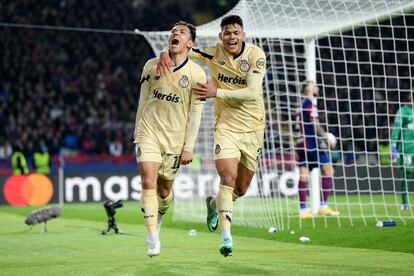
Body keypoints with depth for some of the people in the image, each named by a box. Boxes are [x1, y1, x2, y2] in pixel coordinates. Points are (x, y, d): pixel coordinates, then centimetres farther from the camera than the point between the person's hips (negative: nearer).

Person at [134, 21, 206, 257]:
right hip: (149, 132, 1)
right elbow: (143, 101, 11)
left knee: (164, 189, 9)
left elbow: (195, 114, -4)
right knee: (148, 182, -15)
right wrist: (137, 131, 13)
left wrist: (188, 147, -6)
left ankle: (158, 219, 42)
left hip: (175, 140, -1)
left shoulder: (197, 74, -6)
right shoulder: (152, 66, 1)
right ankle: (153, 238, -7)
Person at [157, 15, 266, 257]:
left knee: (241, 189, 10)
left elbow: (253, 93, -20)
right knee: (228, 178, -20)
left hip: (253, 127, 1)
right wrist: (166, 53, -17)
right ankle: (226, 236, -17)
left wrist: (217, 92, -23)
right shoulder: (214, 53, -4)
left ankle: (214, 204, 42)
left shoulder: (256, 55, -10)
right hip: (226, 125, -1)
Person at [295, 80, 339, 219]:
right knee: (328, 170, -2)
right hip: (312, 142, -9)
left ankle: (303, 209, -1)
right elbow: (314, 124, -16)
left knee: (303, 175, 3)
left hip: (302, 142, 9)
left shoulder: (302, 104, 19)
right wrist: (326, 137, -12)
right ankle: (323, 206, -5)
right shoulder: (311, 103, -8)